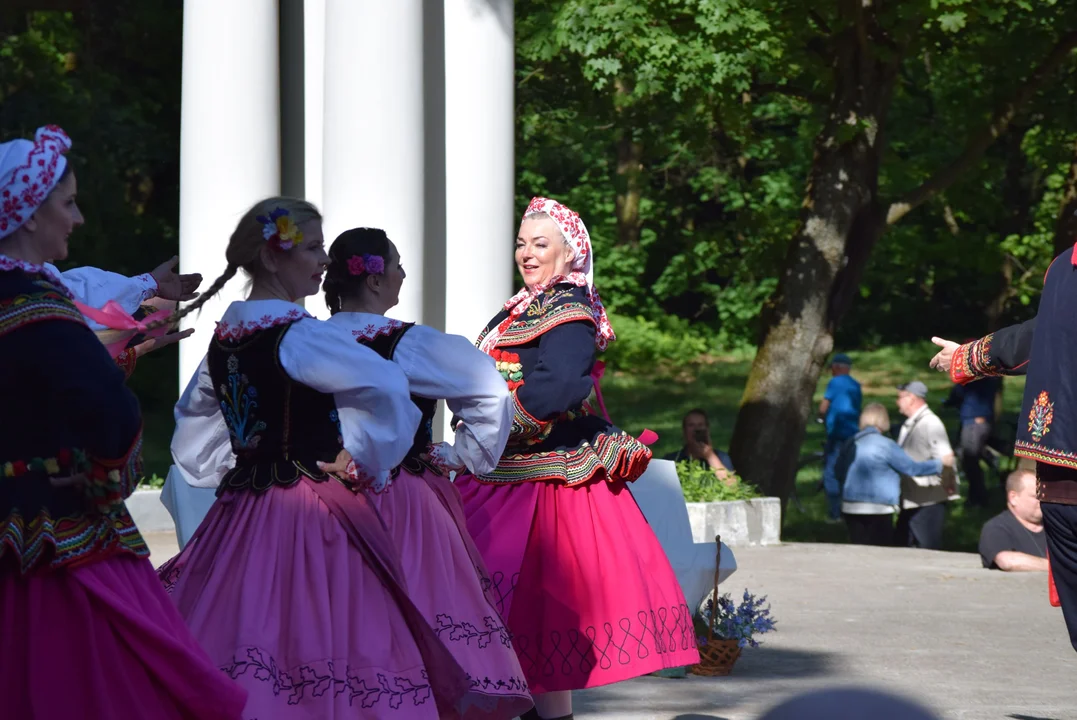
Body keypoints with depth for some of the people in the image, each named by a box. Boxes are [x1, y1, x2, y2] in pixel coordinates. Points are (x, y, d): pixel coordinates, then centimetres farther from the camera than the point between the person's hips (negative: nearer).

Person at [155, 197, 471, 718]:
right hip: (311, 520, -8)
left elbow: (191, 434, 21)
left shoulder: (224, 337, 9)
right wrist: (359, 462, -15)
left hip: (241, 513, 8)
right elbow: (388, 387, -27)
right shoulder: (298, 335, -15)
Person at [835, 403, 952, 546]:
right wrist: (939, 464, 4)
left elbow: (838, 470, 18)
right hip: (877, 509, -6)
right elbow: (912, 468, -8)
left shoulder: (850, 443, 7)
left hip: (851, 508, 6)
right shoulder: (885, 445, -11)